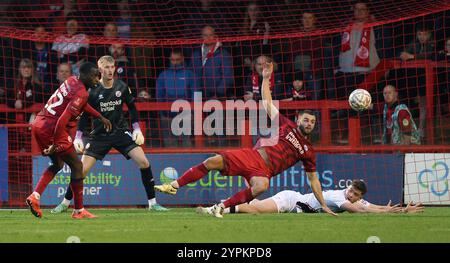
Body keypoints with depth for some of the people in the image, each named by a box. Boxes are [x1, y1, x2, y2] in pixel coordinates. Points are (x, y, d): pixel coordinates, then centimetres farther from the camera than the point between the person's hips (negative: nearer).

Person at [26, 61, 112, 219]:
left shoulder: (72, 81, 13)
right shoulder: (81, 93, -17)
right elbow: (63, 120, -26)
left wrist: (101, 117, 36)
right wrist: (55, 144, -23)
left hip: (38, 124, 9)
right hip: (51, 128, -9)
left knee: (58, 164, 25)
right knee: (76, 165, 3)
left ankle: (35, 196, 9)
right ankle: (79, 211, 7)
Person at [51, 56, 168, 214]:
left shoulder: (122, 87, -5)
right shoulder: (92, 91, -11)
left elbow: (131, 106, 10)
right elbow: (84, 114, -3)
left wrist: (137, 129, 4)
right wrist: (78, 138, -8)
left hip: (121, 132, 2)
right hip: (99, 135, -2)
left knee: (144, 162, -13)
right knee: (82, 169, -10)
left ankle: (152, 203, -3)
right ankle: (65, 203, 9)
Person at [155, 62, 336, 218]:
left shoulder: (308, 151, 12)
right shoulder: (286, 124, 12)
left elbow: (313, 178, 15)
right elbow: (267, 102, 14)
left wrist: (323, 205, 10)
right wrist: (266, 78, 6)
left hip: (264, 170, -2)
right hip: (251, 156, 2)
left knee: (262, 186, -40)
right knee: (212, 162, -17)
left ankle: (222, 207, -29)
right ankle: (174, 186, -8)